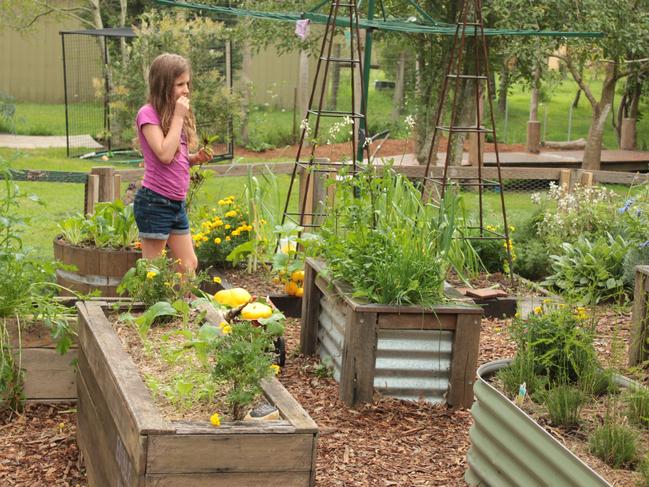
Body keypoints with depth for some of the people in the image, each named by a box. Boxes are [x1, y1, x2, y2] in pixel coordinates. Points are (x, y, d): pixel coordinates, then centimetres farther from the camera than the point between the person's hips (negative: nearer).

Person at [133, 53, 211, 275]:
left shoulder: (176, 114, 11)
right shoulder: (148, 114, -13)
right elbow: (165, 155, -24)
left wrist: (196, 157, -3)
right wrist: (178, 117, -18)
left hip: (177, 202, 8)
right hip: (154, 202, -8)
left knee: (189, 265, 12)